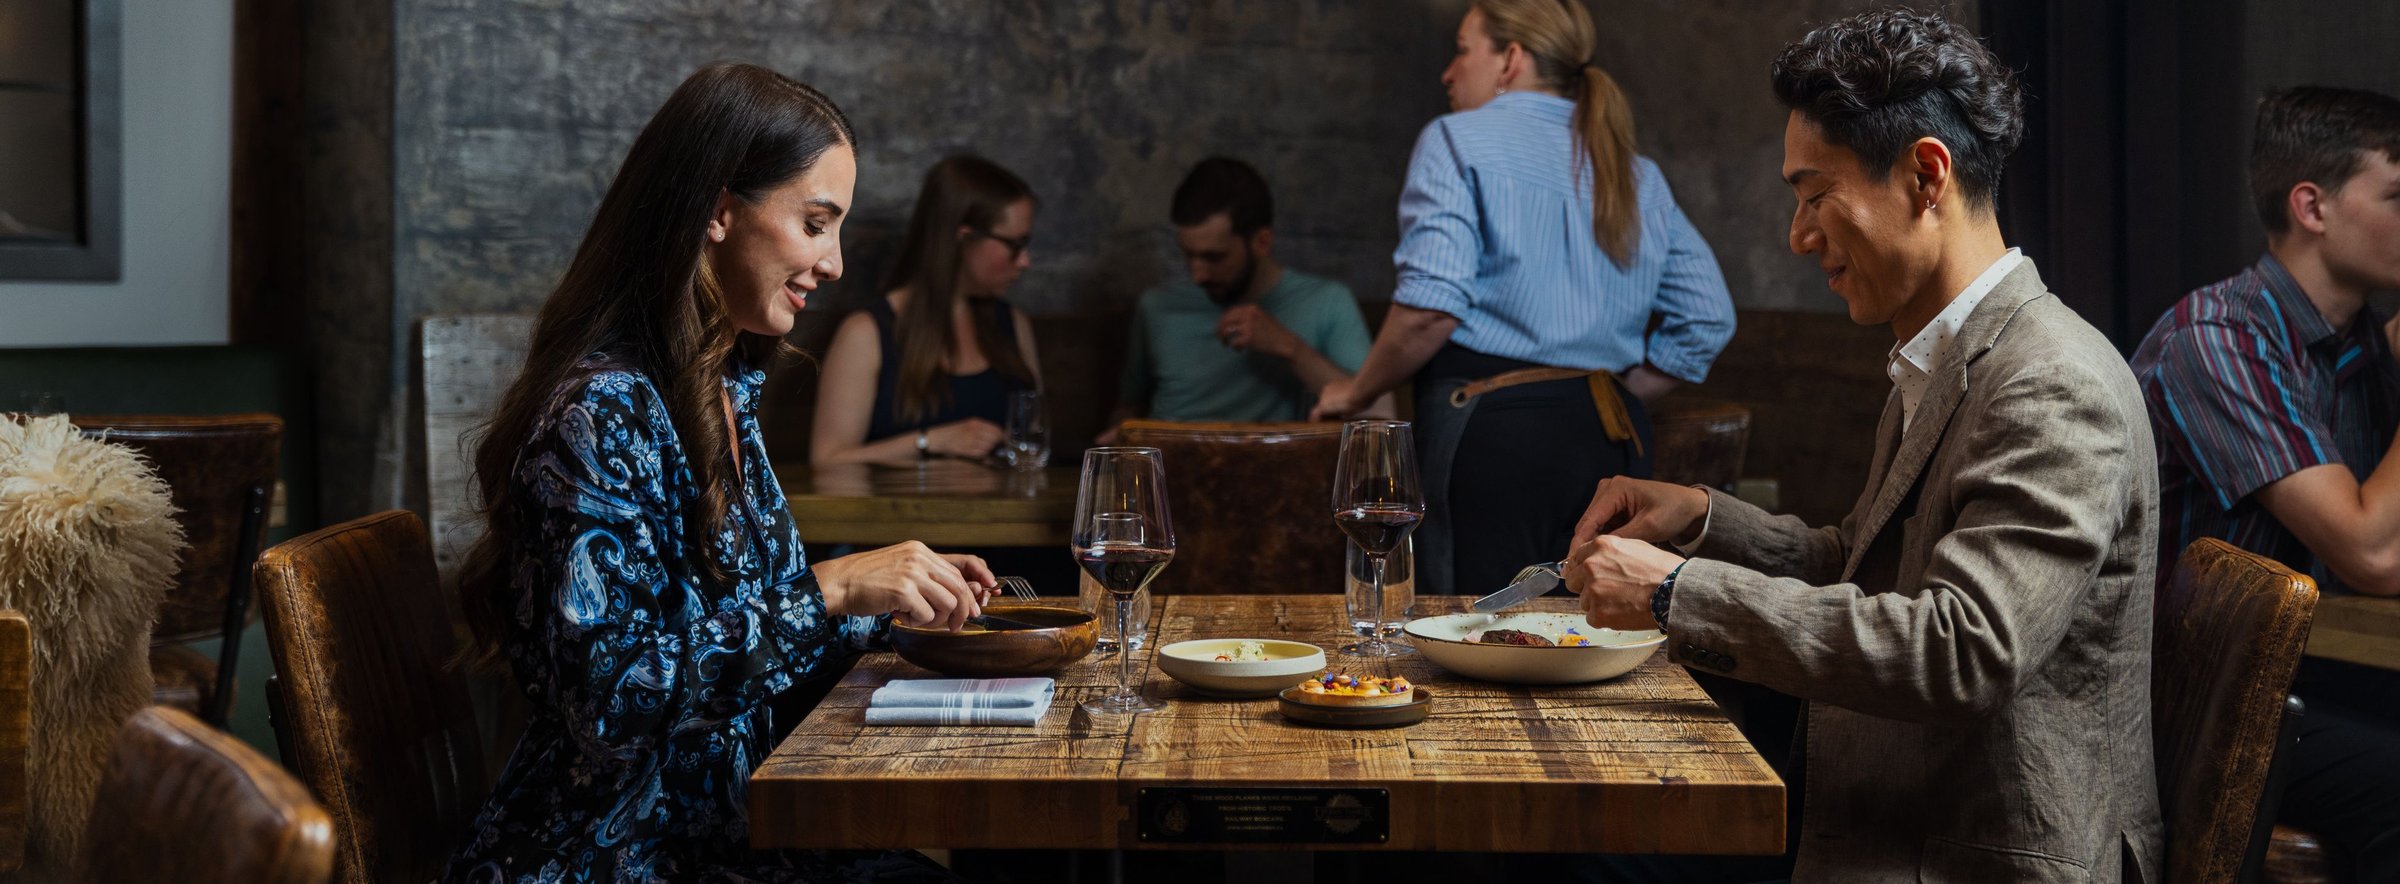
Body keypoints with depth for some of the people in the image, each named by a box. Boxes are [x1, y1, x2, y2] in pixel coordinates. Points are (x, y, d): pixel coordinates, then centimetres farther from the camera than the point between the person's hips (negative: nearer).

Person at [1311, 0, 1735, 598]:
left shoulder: (1458, 141, -1)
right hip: (1615, 444, 6)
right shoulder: (1638, 176, 17)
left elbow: (1431, 306, -14)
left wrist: (1356, 393, 1)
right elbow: (1708, 318, 13)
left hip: (1496, 433, -6)